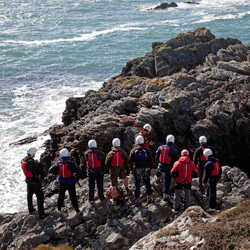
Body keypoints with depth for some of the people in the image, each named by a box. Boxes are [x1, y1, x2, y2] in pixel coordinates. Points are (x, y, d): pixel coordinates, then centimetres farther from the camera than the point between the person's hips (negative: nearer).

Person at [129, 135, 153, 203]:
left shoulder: (133, 150, -5)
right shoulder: (146, 150, -6)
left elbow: (130, 160, -3)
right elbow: (149, 160, -3)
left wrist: (132, 169, 7)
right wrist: (149, 167, 8)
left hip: (137, 169, 0)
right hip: (145, 169, 0)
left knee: (137, 185, 7)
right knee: (147, 183, 14)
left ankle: (137, 199, 10)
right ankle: (149, 197, 15)